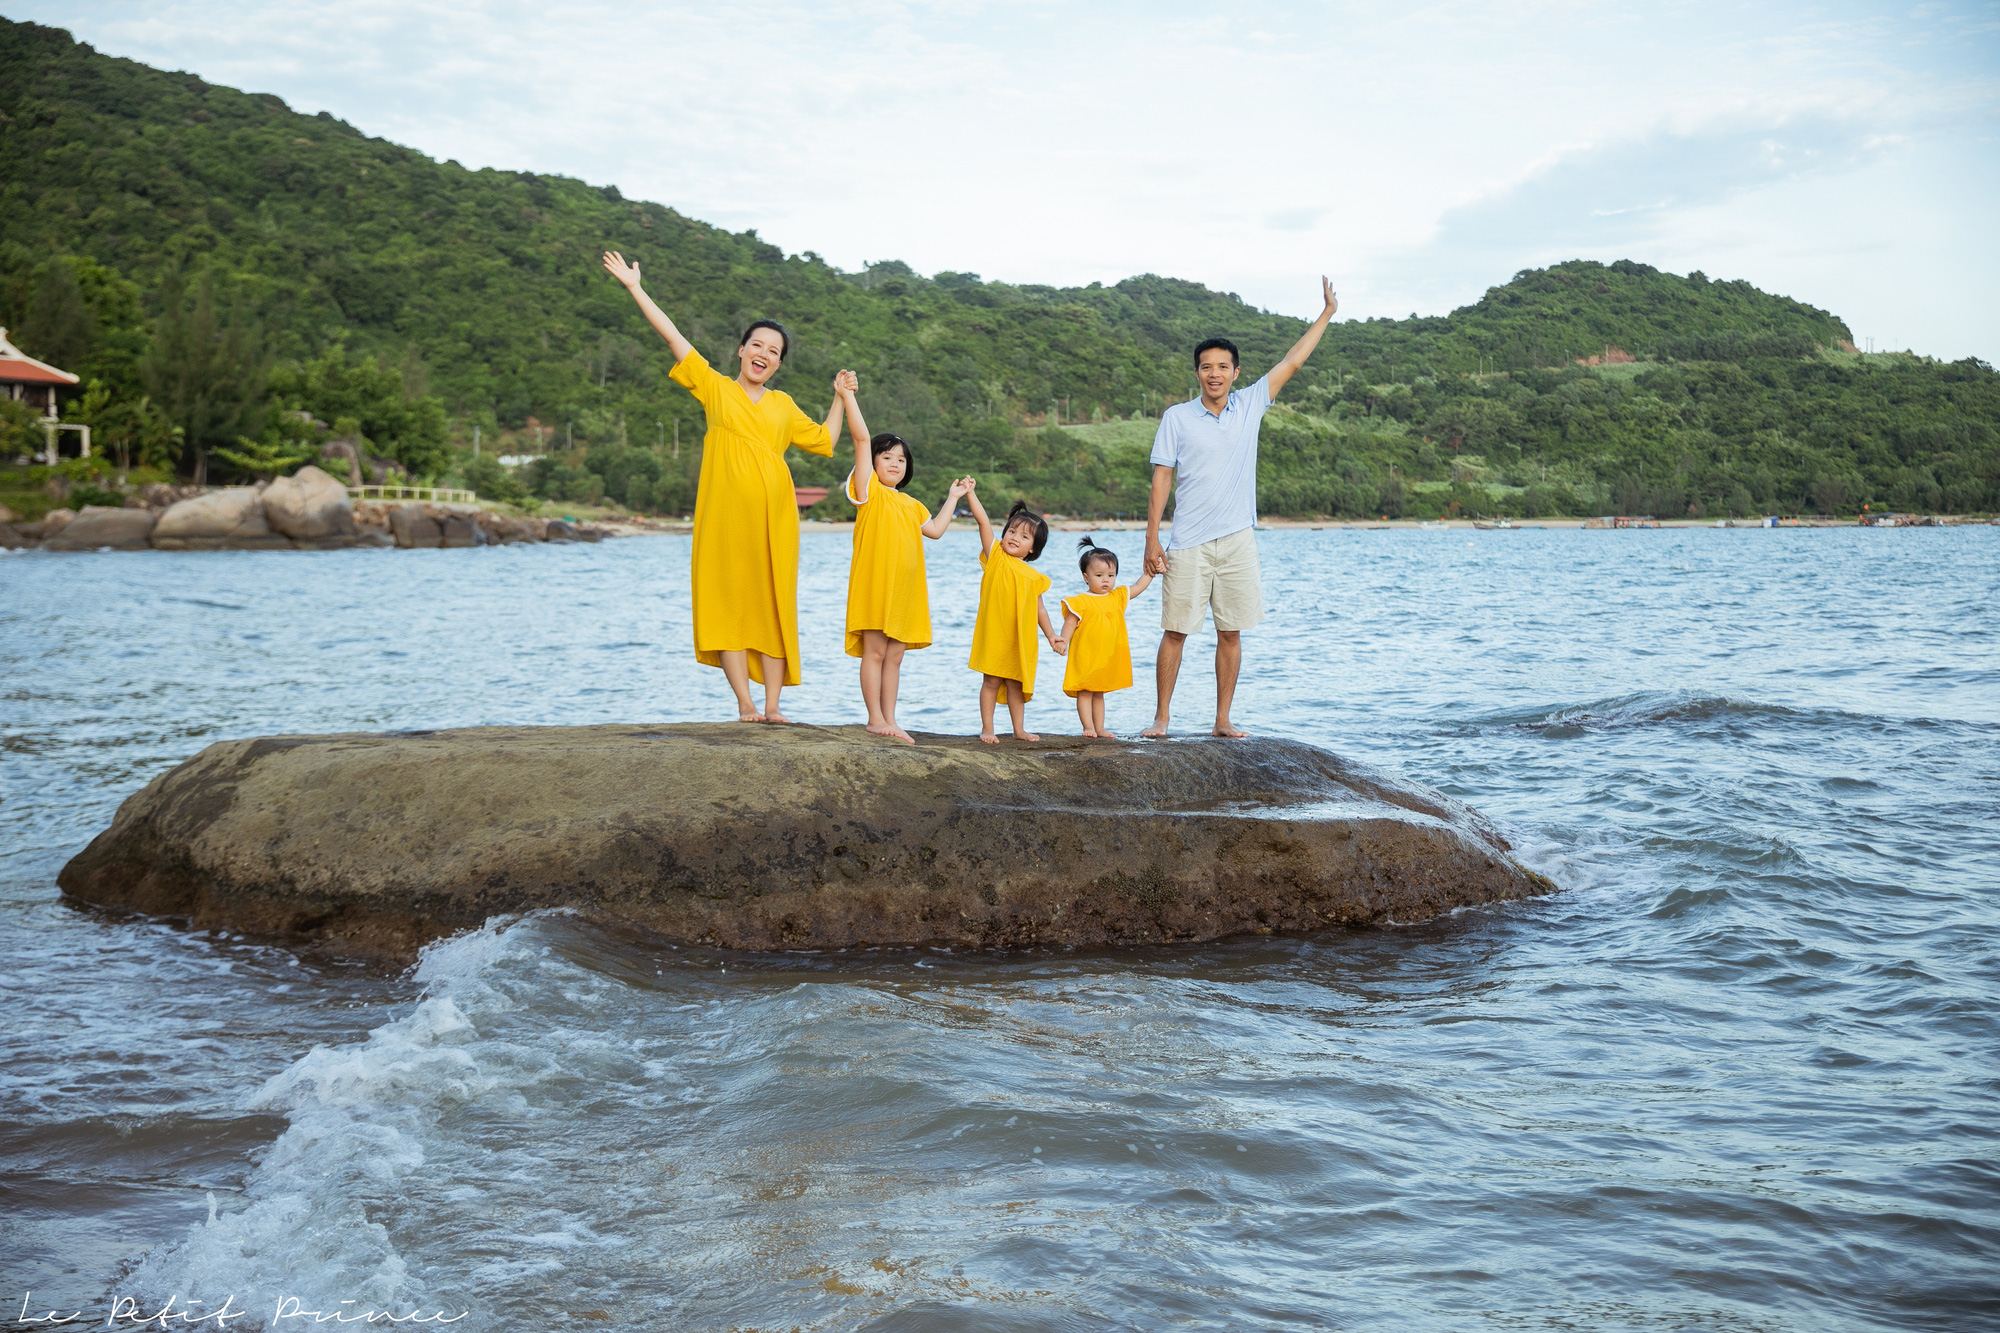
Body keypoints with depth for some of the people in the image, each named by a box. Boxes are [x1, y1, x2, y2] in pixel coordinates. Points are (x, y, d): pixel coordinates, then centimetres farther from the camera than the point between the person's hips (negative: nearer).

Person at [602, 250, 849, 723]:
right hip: (726, 511, -3)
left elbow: (823, 441, 27)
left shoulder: (783, 405, 18)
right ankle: (745, 703, -5)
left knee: (773, 605, 0)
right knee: (730, 603, -7)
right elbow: (673, 335, 7)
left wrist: (840, 398, 22)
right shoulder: (715, 388, 8)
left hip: (773, 514, 3)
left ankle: (772, 704, 2)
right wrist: (635, 288, 6)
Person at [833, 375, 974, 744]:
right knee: (875, 650, -6)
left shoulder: (912, 505, 20)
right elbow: (862, 438, -7)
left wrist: (953, 497, 29)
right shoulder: (868, 489, 1)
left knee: (894, 655, 6)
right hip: (874, 581, -6)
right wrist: (847, 396, -15)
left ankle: (890, 720, 9)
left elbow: (935, 530, 28)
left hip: (905, 588, 6)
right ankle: (875, 718, -2)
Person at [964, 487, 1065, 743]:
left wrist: (1051, 635, 13)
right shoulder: (996, 557, 0)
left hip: (1020, 639, 3)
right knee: (992, 681, 1)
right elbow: (984, 522, -7)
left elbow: (1039, 609, 15)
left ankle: (1019, 730, 19)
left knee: (1016, 683, 11)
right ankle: (987, 729, 9)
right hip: (994, 634, -3)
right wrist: (971, 493, -13)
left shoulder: (1034, 577, 8)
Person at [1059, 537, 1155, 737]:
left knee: (1099, 692, 13)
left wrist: (1149, 572, 14)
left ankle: (1100, 728, 16)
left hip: (1107, 659, 6)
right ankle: (1088, 727, -3)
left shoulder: (1117, 597, 8)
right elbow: (1070, 624, -12)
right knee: (1084, 692, -3)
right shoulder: (1081, 602, -10)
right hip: (1085, 657, -6)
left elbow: (1137, 587, 19)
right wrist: (1063, 641, -24)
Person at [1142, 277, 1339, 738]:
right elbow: (1161, 478, -1)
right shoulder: (1176, 418, 1)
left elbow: (1292, 362, 13)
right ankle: (1160, 718, 7)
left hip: (1236, 540, 3)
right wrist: (1152, 538, -6)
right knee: (1175, 631, -1)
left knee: (1231, 633, 5)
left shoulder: (1250, 405, 8)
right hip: (1188, 544, -2)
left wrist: (1327, 313, 14)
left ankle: (1223, 719, 12)